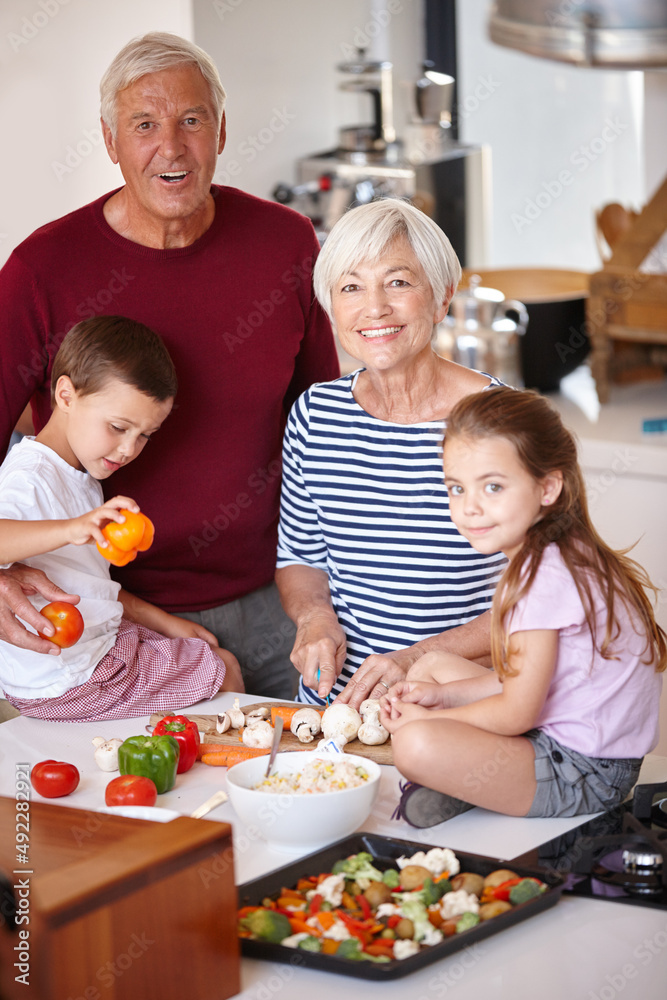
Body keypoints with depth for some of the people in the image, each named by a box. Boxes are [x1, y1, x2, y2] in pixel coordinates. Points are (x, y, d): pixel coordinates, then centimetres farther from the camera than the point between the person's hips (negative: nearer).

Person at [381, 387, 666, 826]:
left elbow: (517, 713, -20)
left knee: (417, 745, -30)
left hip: (586, 778, -11)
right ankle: (452, 785, 5)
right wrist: (441, 695, 7)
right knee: (433, 663, 21)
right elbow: (522, 677, 16)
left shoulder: (546, 576, -23)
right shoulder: (561, 558, 9)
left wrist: (428, 719, -6)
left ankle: (452, 792, 0)